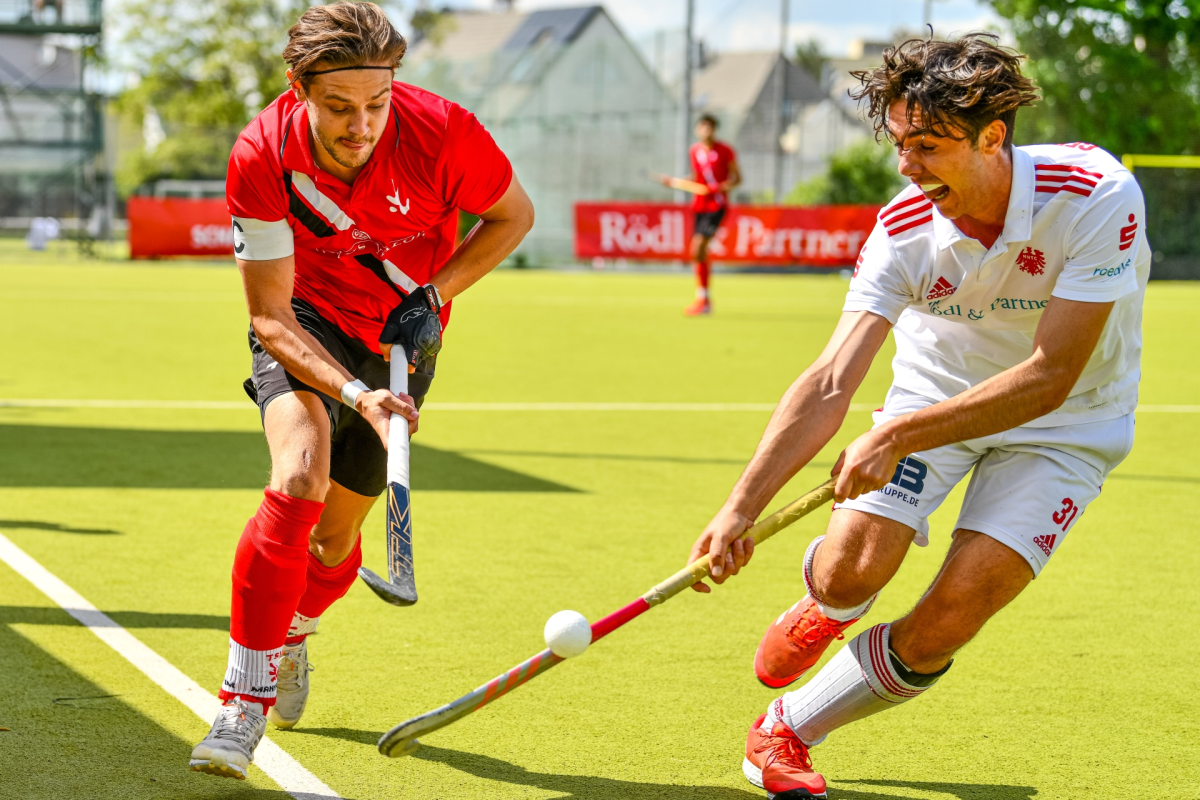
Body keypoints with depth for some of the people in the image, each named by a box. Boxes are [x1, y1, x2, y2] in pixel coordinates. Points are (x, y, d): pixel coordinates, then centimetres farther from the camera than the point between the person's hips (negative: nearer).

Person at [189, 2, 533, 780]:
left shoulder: (444, 132, -30)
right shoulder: (263, 156, -29)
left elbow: (513, 214, -7)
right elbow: (270, 315, -23)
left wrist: (435, 293, -19)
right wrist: (355, 393, -37)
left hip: (405, 335, 2)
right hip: (307, 323, -2)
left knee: (337, 533, 8)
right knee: (299, 478, -29)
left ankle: (292, 635, 44)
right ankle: (245, 700, -19)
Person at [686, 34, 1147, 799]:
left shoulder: (1097, 197, -30)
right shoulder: (905, 229, -20)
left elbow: (1048, 378, -29)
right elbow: (832, 383, -23)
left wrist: (898, 436, -32)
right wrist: (741, 508, -34)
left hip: (1065, 423, -2)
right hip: (936, 390, 2)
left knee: (949, 619, -17)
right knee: (855, 564, -18)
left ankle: (788, 732, 6)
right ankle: (822, 608, 23)